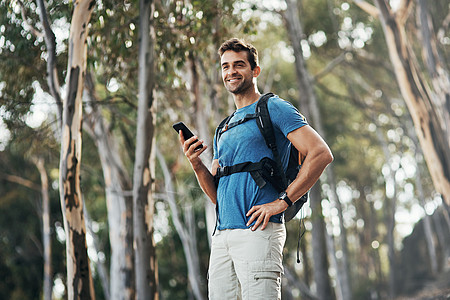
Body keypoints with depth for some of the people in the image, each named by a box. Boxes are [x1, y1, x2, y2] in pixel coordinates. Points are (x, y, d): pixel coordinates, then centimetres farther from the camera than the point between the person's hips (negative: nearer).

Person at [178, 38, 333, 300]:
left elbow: (321, 154, -10)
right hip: (222, 235, 7)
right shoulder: (225, 129, 25)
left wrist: (282, 202, -14)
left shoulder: (273, 109, 2)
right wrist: (197, 164, 3)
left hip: (258, 232, -7)